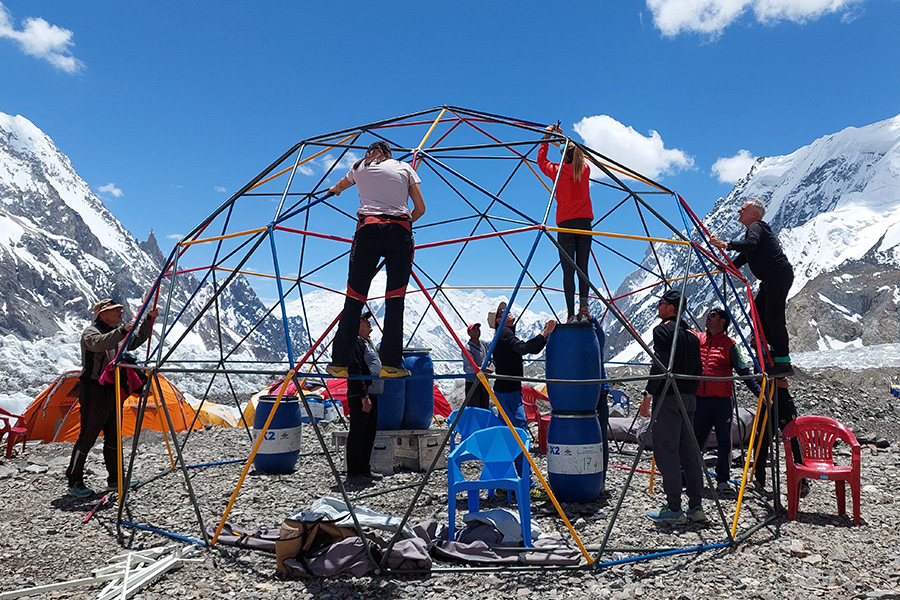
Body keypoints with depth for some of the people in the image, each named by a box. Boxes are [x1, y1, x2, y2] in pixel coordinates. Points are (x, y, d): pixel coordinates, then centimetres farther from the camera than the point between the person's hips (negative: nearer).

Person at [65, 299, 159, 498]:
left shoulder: (116, 333, 15)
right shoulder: (90, 332, -9)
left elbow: (136, 341, 19)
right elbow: (99, 344, -31)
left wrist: (149, 320, 7)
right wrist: (122, 330, -43)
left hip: (113, 390, 8)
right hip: (94, 391, -8)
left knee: (113, 436, 13)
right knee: (87, 437, -5)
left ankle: (115, 479, 21)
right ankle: (74, 483, 4)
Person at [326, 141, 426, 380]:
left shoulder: (360, 167, 20)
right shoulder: (404, 168, 17)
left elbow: (340, 185, 43)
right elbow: (420, 209, 14)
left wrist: (334, 189, 67)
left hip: (368, 229, 0)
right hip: (400, 232, 0)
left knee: (354, 298, 1)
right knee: (395, 299, -1)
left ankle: (340, 363, 2)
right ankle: (390, 364, -6)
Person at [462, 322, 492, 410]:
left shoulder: (483, 343, 5)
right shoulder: (467, 349, -19)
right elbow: (467, 368, -27)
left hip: (483, 382, 8)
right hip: (472, 383, -8)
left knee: (485, 408, 14)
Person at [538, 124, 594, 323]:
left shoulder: (557, 171, 0)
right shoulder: (585, 168, 8)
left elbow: (541, 160, 20)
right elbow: (578, 158, 31)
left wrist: (546, 138, 26)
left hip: (566, 224, -3)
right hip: (585, 221, 3)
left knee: (568, 271, -4)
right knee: (583, 268, 6)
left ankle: (571, 314, -9)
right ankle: (584, 304, -11)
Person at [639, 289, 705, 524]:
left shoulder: (663, 330, -8)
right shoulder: (691, 335, 16)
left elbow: (660, 365, -17)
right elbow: (697, 369, 16)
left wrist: (648, 395, -14)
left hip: (668, 398, -8)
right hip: (689, 398, 8)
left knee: (666, 452, -4)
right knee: (689, 451, 11)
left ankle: (674, 509, -2)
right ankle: (695, 507, 15)